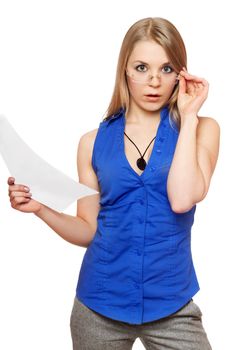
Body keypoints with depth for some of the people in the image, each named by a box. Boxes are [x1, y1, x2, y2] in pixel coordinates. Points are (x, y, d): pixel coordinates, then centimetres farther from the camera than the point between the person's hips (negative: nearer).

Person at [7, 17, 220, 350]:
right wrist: (41, 207, -11)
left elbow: (182, 200, -19)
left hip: (170, 305, -1)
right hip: (99, 304, 2)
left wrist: (188, 116, -12)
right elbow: (89, 230, 5)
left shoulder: (200, 130, -2)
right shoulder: (94, 142, 2)